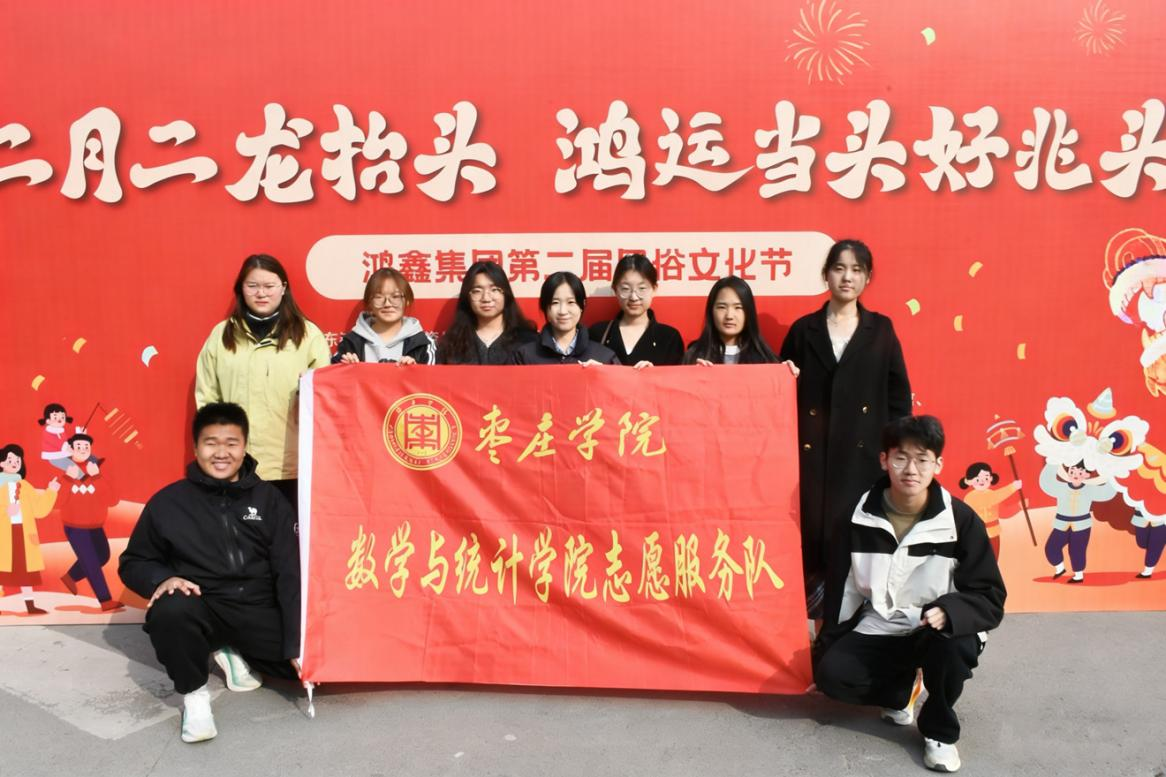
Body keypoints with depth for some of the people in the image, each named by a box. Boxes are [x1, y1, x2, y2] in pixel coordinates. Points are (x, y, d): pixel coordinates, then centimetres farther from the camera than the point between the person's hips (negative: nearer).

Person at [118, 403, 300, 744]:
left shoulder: (269, 498, 3)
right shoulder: (169, 501, 2)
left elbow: (290, 573, -1)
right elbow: (133, 562, 11)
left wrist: (298, 644, -11)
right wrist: (163, 578, -14)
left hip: (259, 612, 2)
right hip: (202, 609, -2)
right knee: (170, 610, -37)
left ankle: (234, 653, 11)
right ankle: (194, 693, -7)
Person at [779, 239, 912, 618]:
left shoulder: (880, 330, 7)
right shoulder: (804, 330, 6)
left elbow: (899, 395, 7)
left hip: (865, 453, 0)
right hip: (814, 452, 0)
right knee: (815, 535, -1)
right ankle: (821, 621, 10)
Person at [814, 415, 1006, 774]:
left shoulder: (961, 520, -14)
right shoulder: (861, 518, -7)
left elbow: (990, 599, -12)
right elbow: (841, 591, 3)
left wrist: (948, 613, -33)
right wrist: (824, 649, 5)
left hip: (938, 632, -2)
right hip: (878, 631, 2)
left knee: (954, 645, -36)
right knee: (831, 675, -23)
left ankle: (940, 730, -5)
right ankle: (898, 692, 12)